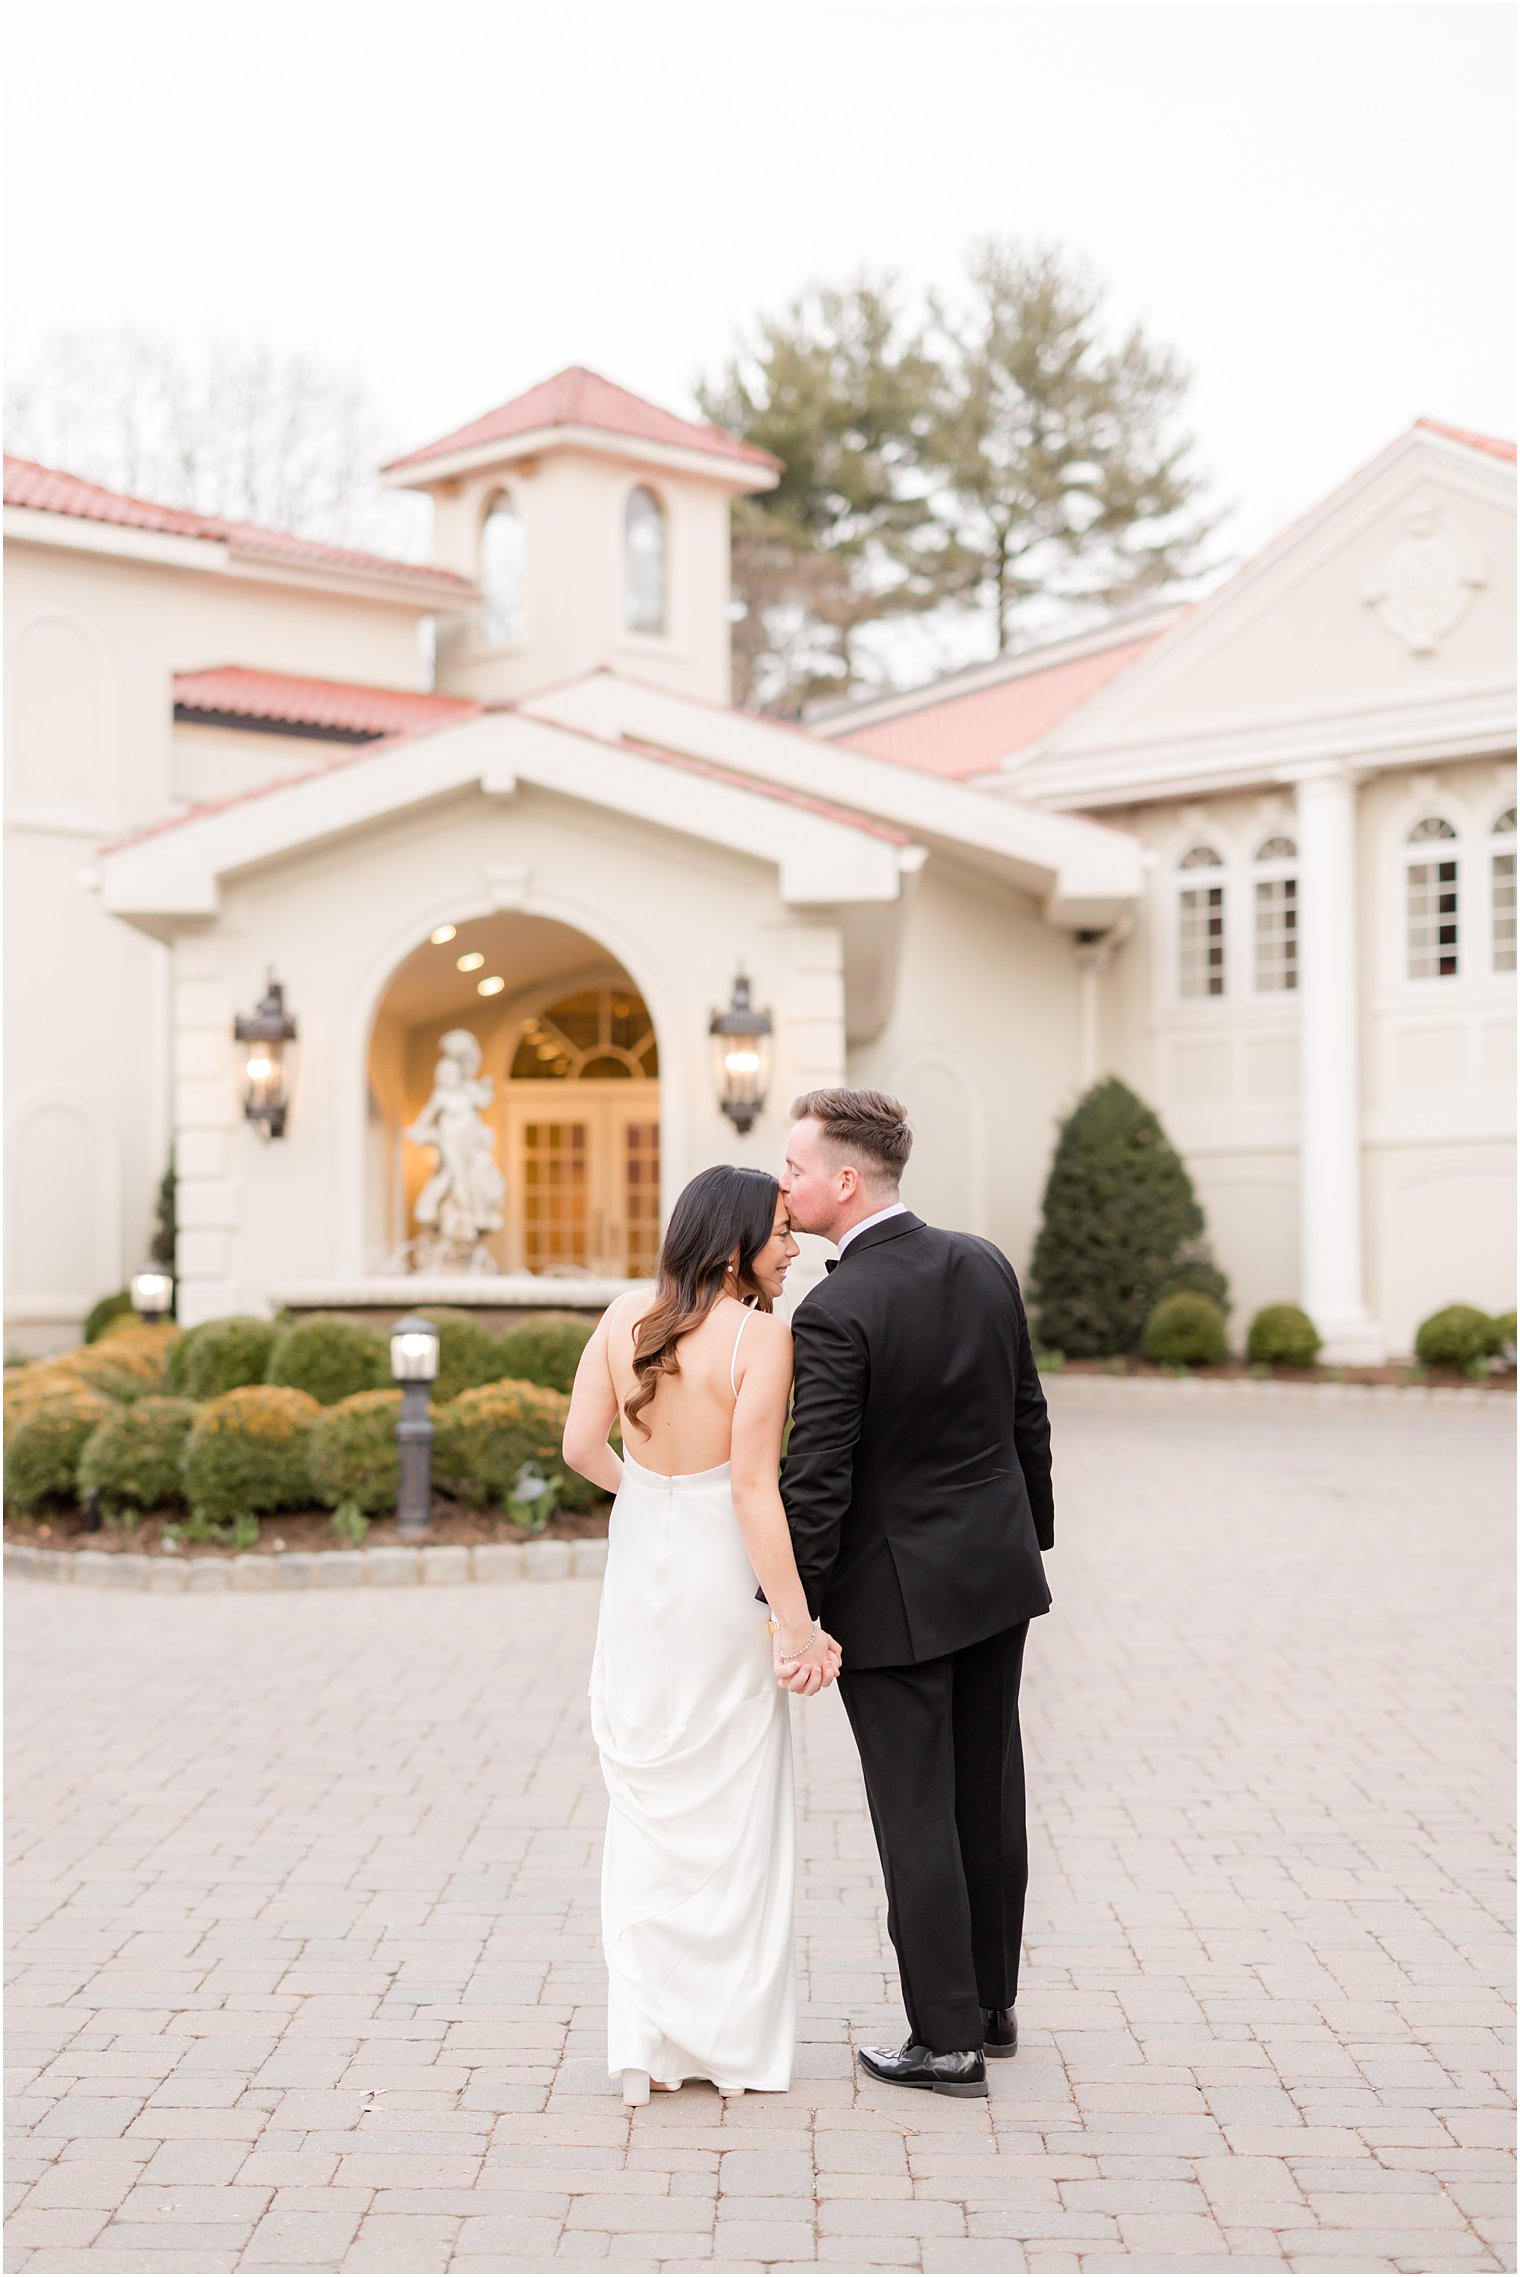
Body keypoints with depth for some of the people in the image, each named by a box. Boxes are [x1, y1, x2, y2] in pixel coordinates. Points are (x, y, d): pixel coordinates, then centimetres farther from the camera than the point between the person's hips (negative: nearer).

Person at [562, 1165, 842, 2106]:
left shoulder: (626, 1316, -1)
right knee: (736, 1812, 9)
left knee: (648, 1807, 14)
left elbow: (582, 1445, 0)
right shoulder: (762, 1335, -16)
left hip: (638, 1578, 5)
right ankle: (739, 2044, 18)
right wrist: (798, 1624, -16)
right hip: (723, 1585, -4)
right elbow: (754, 1488, -20)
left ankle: (646, 2042, 14)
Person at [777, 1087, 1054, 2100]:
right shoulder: (985, 1265, 0)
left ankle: (948, 2040, 12)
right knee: (991, 1800, 17)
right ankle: (992, 2005, 30)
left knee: (917, 1820, 4)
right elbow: (1029, 1420, 8)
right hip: (997, 1575, 7)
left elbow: (816, 1484, -20)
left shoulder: (835, 1314, -21)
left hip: (895, 1596, -7)